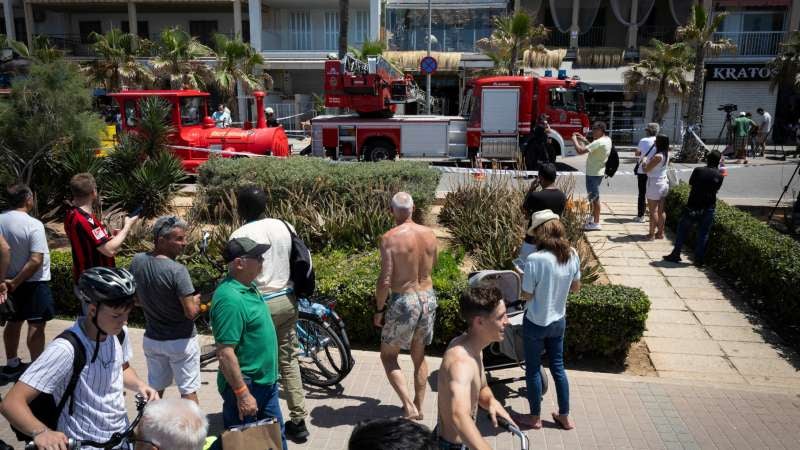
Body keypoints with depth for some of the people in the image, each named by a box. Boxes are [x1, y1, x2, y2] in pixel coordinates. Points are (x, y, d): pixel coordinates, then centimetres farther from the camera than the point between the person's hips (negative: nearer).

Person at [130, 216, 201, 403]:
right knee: (188, 391, 9)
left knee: (155, 390, 20)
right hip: (181, 341, -6)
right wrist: (196, 300, -4)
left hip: (151, 339, 6)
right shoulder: (177, 270, -26)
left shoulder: (137, 261, -6)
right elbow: (191, 312, -24)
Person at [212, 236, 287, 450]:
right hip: (247, 387, -9)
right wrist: (242, 393, -24)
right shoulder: (230, 299, -26)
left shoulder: (249, 286, 4)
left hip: (266, 382, 9)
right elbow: (225, 353, -27)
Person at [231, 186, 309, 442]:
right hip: (287, 300, 5)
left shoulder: (241, 235, -12)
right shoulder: (285, 227, 3)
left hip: (260, 305, -5)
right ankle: (298, 421, 20)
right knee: (289, 360, 14)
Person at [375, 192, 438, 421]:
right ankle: (419, 407, 31)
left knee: (388, 356, 12)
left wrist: (379, 310, -6)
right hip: (428, 298, 6)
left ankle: (409, 406, 2)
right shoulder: (430, 234, -1)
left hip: (403, 301, -5)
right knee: (419, 356, 21)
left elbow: (385, 280, -18)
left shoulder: (390, 238, -17)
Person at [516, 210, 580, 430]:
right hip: (558, 321, 5)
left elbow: (526, 295, -18)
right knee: (558, 367, 20)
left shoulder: (535, 260, -26)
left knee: (533, 370, 13)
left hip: (536, 323, -5)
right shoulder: (572, 255, -8)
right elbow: (576, 287, 4)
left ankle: (535, 417, 29)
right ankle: (564, 416, 33)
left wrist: (523, 277, -1)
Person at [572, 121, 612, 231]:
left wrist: (575, 140, -12)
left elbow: (580, 151, -27)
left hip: (593, 173, -10)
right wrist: (584, 140, 15)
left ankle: (596, 223, 4)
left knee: (594, 198, -2)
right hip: (598, 172, 10)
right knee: (594, 197, 21)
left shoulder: (599, 142, -24)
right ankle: (593, 218, 33)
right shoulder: (607, 140, 7)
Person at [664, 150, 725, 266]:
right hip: (708, 209, 1)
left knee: (682, 229, 11)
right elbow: (716, 189, 9)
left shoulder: (698, 170, -6)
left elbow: (691, 182, 9)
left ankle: (675, 255, 12)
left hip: (692, 206, -1)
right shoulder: (719, 175, -3)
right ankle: (699, 259, 11)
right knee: (703, 234, 9)